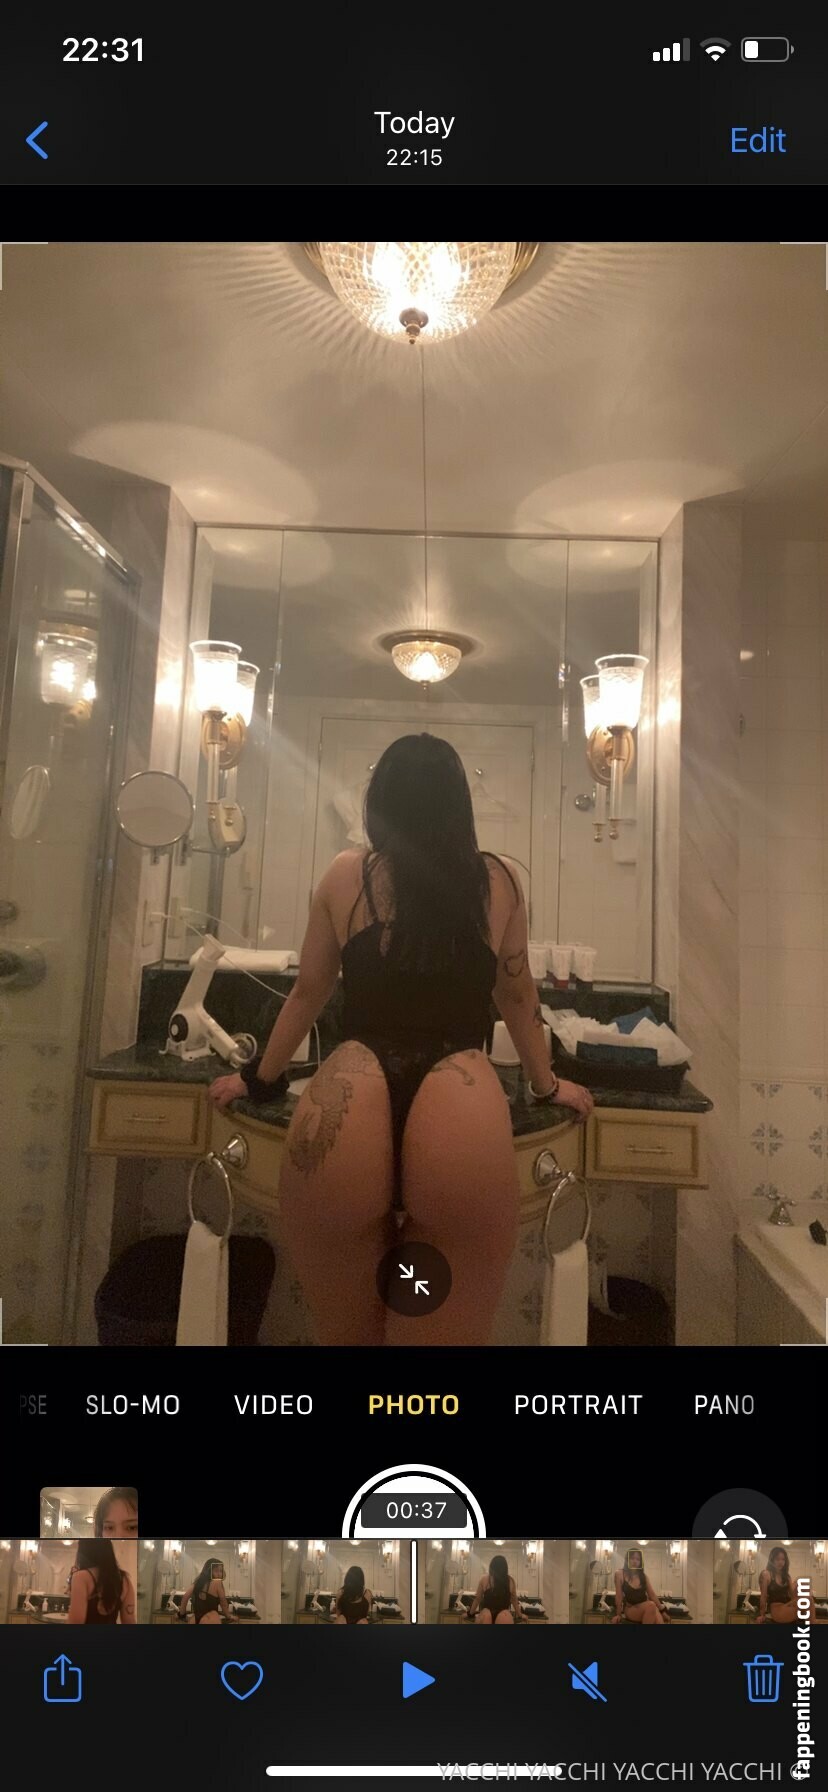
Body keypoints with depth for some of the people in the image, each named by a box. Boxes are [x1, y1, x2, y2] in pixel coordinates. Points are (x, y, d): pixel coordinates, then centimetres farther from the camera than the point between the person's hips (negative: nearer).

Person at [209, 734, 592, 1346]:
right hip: (461, 1116, 0)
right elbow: (518, 995, 26)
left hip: (349, 1113, 1)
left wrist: (259, 1079, 39)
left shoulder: (346, 875, 12)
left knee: (346, 1332, 23)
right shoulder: (498, 881, 13)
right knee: (450, 1333, 16)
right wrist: (547, 1085, 43)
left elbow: (308, 992, 22)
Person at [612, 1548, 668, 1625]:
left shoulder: (643, 1575, 10)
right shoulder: (620, 1574, -3)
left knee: (659, 1620, -33)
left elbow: (652, 1595, 11)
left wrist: (662, 1611, 7)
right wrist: (619, 1614, -5)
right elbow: (619, 1596, -4)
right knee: (651, 1605, -37)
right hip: (630, 1610, -4)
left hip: (646, 1609, 4)